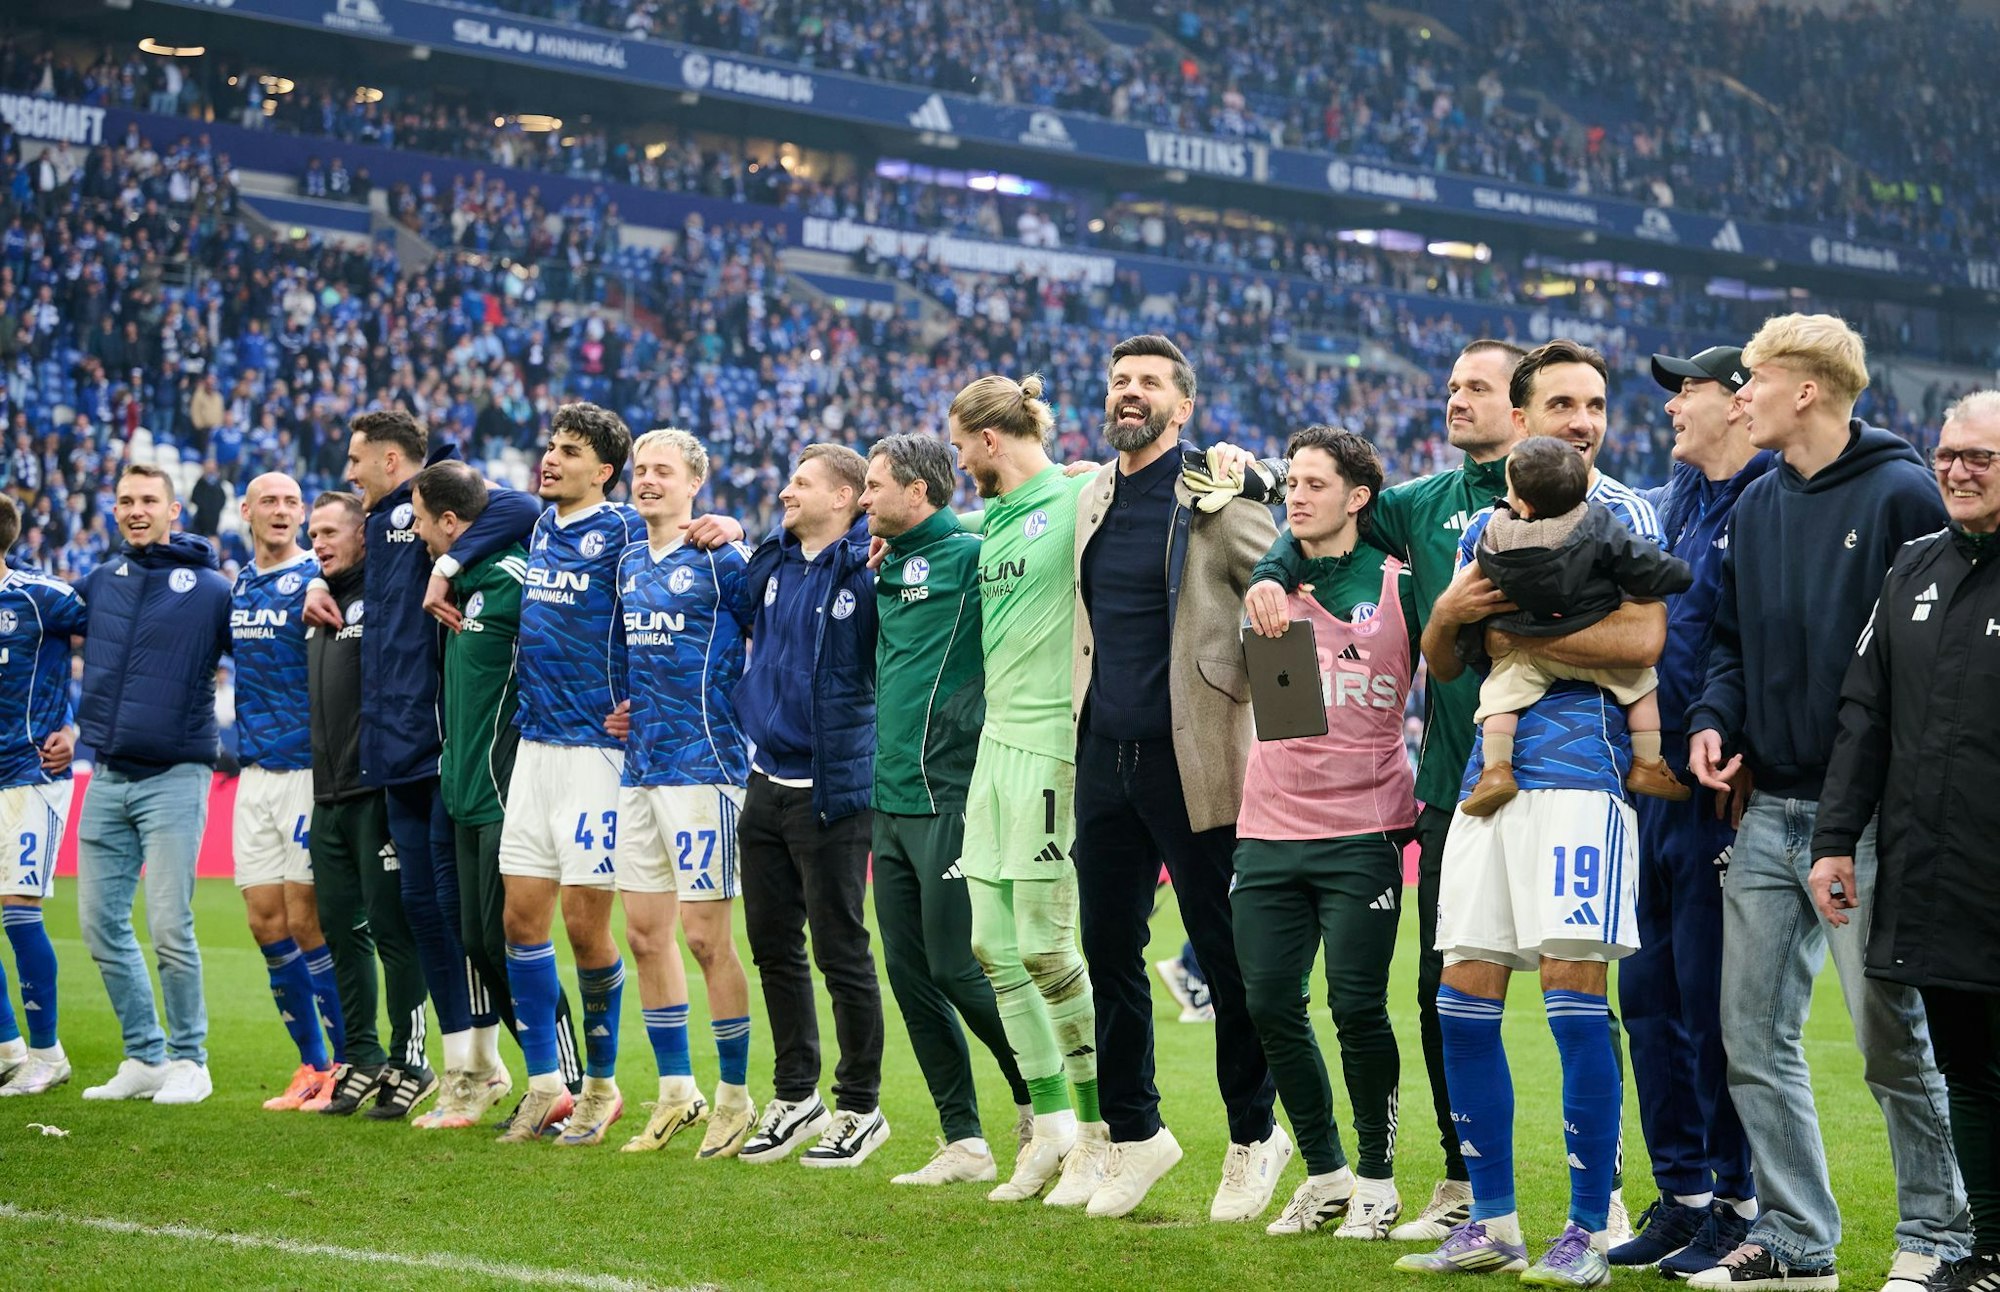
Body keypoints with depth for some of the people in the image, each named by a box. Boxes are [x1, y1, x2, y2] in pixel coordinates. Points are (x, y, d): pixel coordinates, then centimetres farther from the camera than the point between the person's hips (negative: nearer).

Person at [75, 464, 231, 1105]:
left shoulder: (210, 589, -3)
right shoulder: (99, 582, 10)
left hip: (174, 778, -5)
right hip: (106, 780, 5)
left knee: (170, 928, -9)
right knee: (101, 925, 6)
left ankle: (188, 1060, 4)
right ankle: (144, 1058, 17)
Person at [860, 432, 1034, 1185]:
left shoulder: (969, 556, -8)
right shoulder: (889, 568, 15)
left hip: (950, 799, -8)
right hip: (892, 802, 8)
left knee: (957, 968, -7)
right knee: (910, 975, 7)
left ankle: (1040, 1102, 13)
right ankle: (964, 1143, 12)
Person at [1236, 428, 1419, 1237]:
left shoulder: (1398, 586, -1)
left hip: (1363, 829, -4)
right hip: (1269, 829, 4)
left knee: (1356, 1005, -8)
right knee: (1270, 1003, 0)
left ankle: (1376, 1179, 9)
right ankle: (1324, 1172, 16)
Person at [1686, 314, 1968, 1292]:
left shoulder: (1901, 495, -9)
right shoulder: (1757, 506, 13)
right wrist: (1714, 719, 1)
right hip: (1769, 810, 7)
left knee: (1892, 1035, -1)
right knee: (1754, 1035, 7)